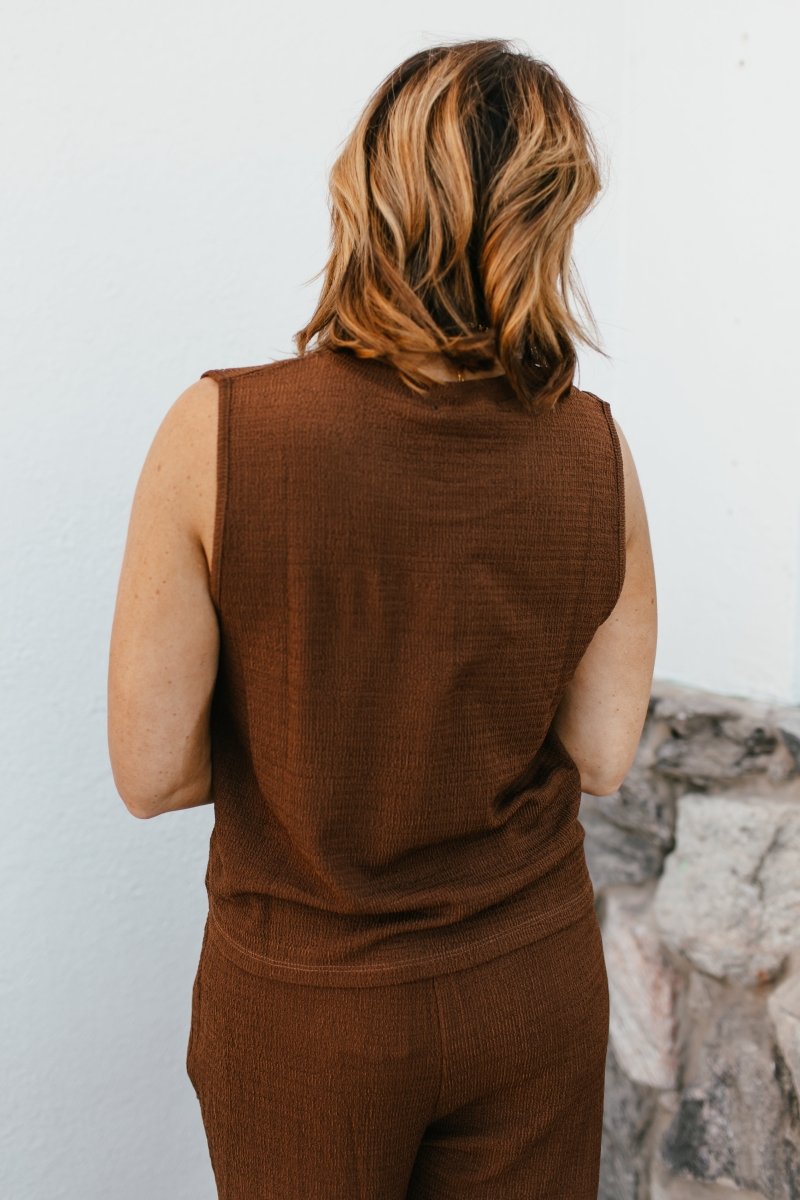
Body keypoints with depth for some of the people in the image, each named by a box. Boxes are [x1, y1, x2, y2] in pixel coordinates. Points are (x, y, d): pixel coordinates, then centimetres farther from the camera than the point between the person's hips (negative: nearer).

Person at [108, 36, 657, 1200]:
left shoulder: (217, 431, -21)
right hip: (536, 984, 2)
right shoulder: (595, 450, -13)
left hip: (302, 1006, -1)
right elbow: (601, 755, -6)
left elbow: (151, 772, -15)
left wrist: (303, 742, 2)